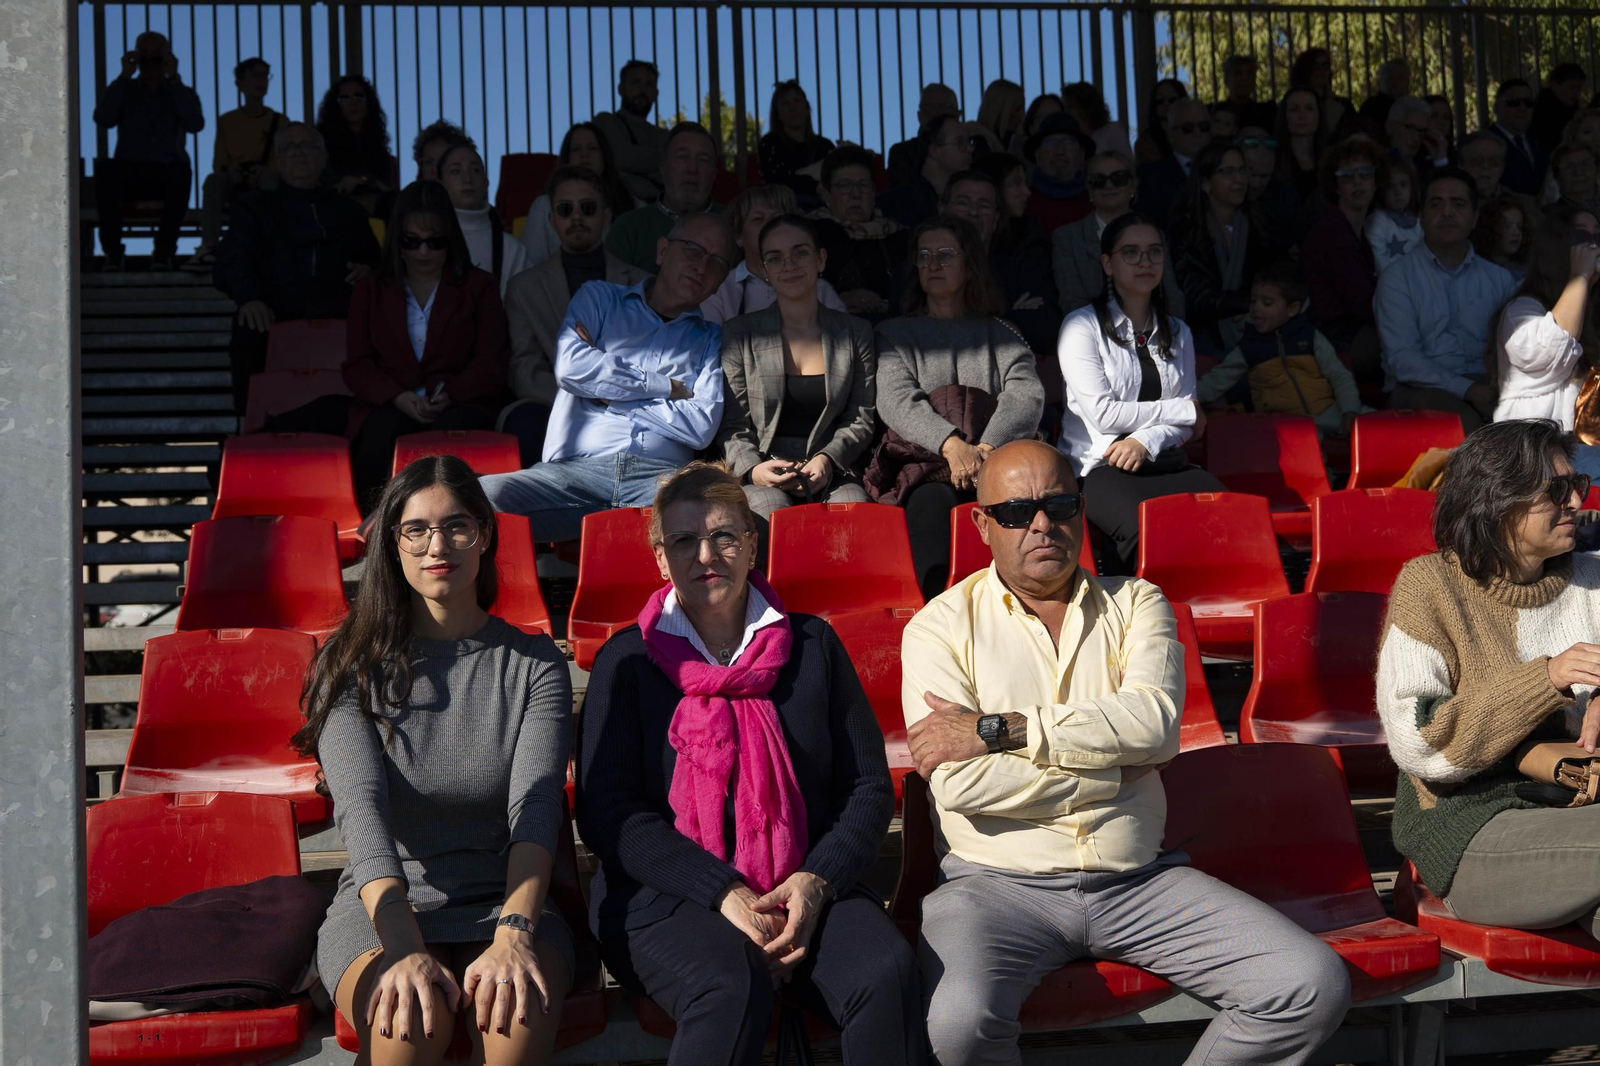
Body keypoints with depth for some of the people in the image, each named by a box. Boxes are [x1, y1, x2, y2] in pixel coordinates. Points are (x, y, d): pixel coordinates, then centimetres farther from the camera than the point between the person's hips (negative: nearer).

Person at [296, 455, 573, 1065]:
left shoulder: (534, 665, 4)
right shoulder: (351, 665, 3)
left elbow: (535, 804, -10)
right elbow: (360, 806, -12)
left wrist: (514, 934, -30)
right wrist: (405, 947, -29)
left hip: (503, 901, 0)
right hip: (380, 907, 0)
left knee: (520, 1007, -33)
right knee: (411, 1015, -32)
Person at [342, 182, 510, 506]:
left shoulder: (479, 285, 18)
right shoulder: (370, 289, 22)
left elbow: (491, 363, 7)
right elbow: (357, 365, 12)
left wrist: (451, 394, -13)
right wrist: (398, 397, -9)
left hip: (460, 404, -1)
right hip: (390, 404, 1)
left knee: (451, 430, -38)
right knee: (380, 432, -36)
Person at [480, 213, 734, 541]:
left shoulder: (713, 339, 21)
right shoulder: (599, 298, 21)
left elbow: (701, 428, 4)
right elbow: (570, 366, 0)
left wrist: (607, 395, 4)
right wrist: (666, 387, 4)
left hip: (659, 477, 0)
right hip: (577, 467, 1)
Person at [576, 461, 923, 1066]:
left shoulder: (812, 645, 14)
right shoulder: (627, 661, 8)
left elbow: (869, 786, 11)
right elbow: (605, 811, -2)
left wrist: (816, 880, -9)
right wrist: (725, 892, -14)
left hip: (808, 889, 2)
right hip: (667, 896, -2)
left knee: (888, 975, -29)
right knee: (734, 991, -35)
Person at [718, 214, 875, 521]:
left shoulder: (856, 332, 14)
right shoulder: (739, 334, 9)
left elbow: (862, 418, 10)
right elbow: (732, 424, 5)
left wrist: (827, 459, -10)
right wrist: (752, 469, -16)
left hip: (832, 471, 1)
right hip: (763, 476, -1)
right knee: (772, 513, -36)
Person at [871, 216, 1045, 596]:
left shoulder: (998, 333, 24)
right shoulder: (895, 333, 22)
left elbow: (1027, 394, 4)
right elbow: (895, 401, 2)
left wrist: (988, 448, -18)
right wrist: (951, 444, -20)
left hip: (996, 460, 1)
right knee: (934, 500, -37)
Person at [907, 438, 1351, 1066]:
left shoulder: (1135, 603, 11)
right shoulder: (941, 626, 3)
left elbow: (1154, 720, -10)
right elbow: (961, 783, -12)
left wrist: (999, 729, -13)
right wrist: (1116, 771, -6)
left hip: (1139, 880, 3)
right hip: (998, 886, -3)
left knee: (1317, 987, -12)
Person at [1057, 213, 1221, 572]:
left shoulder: (1177, 333, 22)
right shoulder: (1082, 326, 4)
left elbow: (1187, 426, 14)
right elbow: (1103, 414, -7)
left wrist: (1145, 442, -9)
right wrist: (1183, 409, 2)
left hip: (1163, 462, 5)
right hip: (1098, 466, -5)